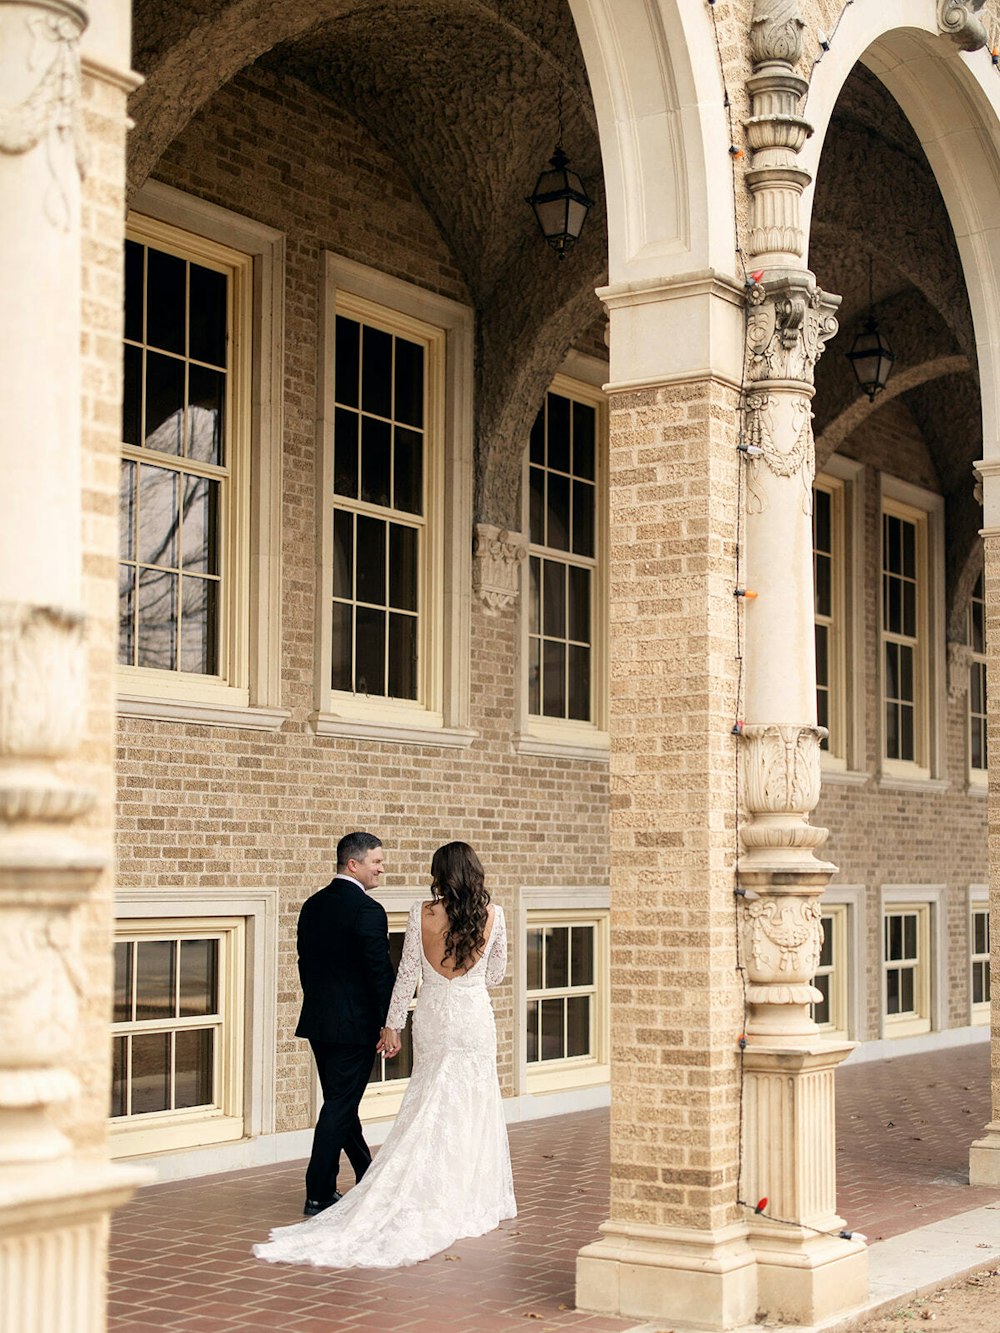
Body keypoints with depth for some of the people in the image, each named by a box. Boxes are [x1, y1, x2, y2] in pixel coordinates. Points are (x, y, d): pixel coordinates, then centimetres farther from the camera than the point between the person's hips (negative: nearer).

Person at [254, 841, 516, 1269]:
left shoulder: (421, 914, -7)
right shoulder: (492, 916, -5)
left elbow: (407, 973, -4)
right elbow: (495, 974, 7)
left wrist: (392, 1024, 4)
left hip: (433, 1017, 0)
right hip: (474, 1018, 0)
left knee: (429, 1109, 9)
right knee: (471, 1108, 7)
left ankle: (425, 1199, 7)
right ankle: (471, 1203, 12)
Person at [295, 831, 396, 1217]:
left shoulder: (312, 906, 8)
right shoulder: (367, 910, -16)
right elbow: (381, 972, -16)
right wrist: (390, 1024, -8)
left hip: (318, 1022, 8)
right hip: (354, 1025, -8)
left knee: (341, 1101, 17)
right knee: (340, 1106, -2)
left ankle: (369, 1181, 31)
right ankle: (318, 1195, 0)